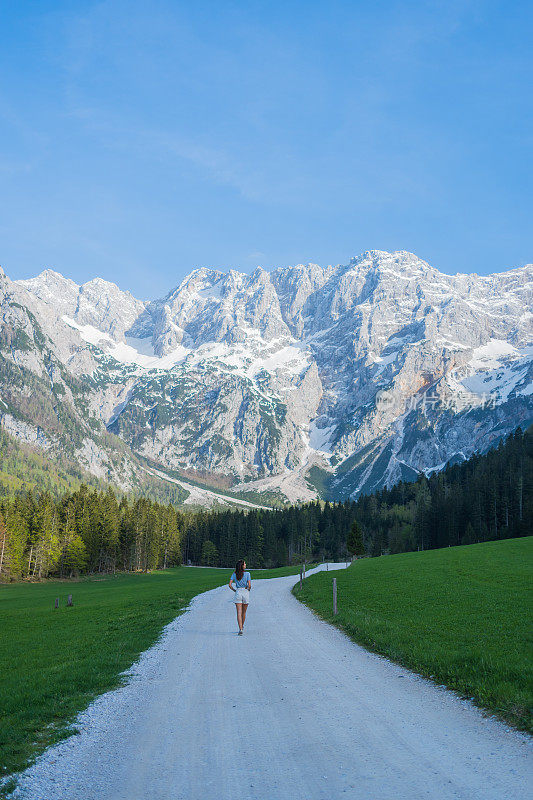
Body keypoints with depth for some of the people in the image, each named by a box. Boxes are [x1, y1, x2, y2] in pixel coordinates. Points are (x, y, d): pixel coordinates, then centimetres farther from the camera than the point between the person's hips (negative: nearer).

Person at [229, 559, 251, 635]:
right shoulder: (247, 574, -6)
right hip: (246, 592, -1)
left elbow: (230, 584, -4)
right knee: (244, 612, 18)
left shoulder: (234, 574, 2)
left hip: (238, 593, 1)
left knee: (239, 613, -4)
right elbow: (249, 585, -13)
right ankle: (242, 626, 32)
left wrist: (234, 590, 10)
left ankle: (240, 629, -16)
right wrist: (248, 589, 6)